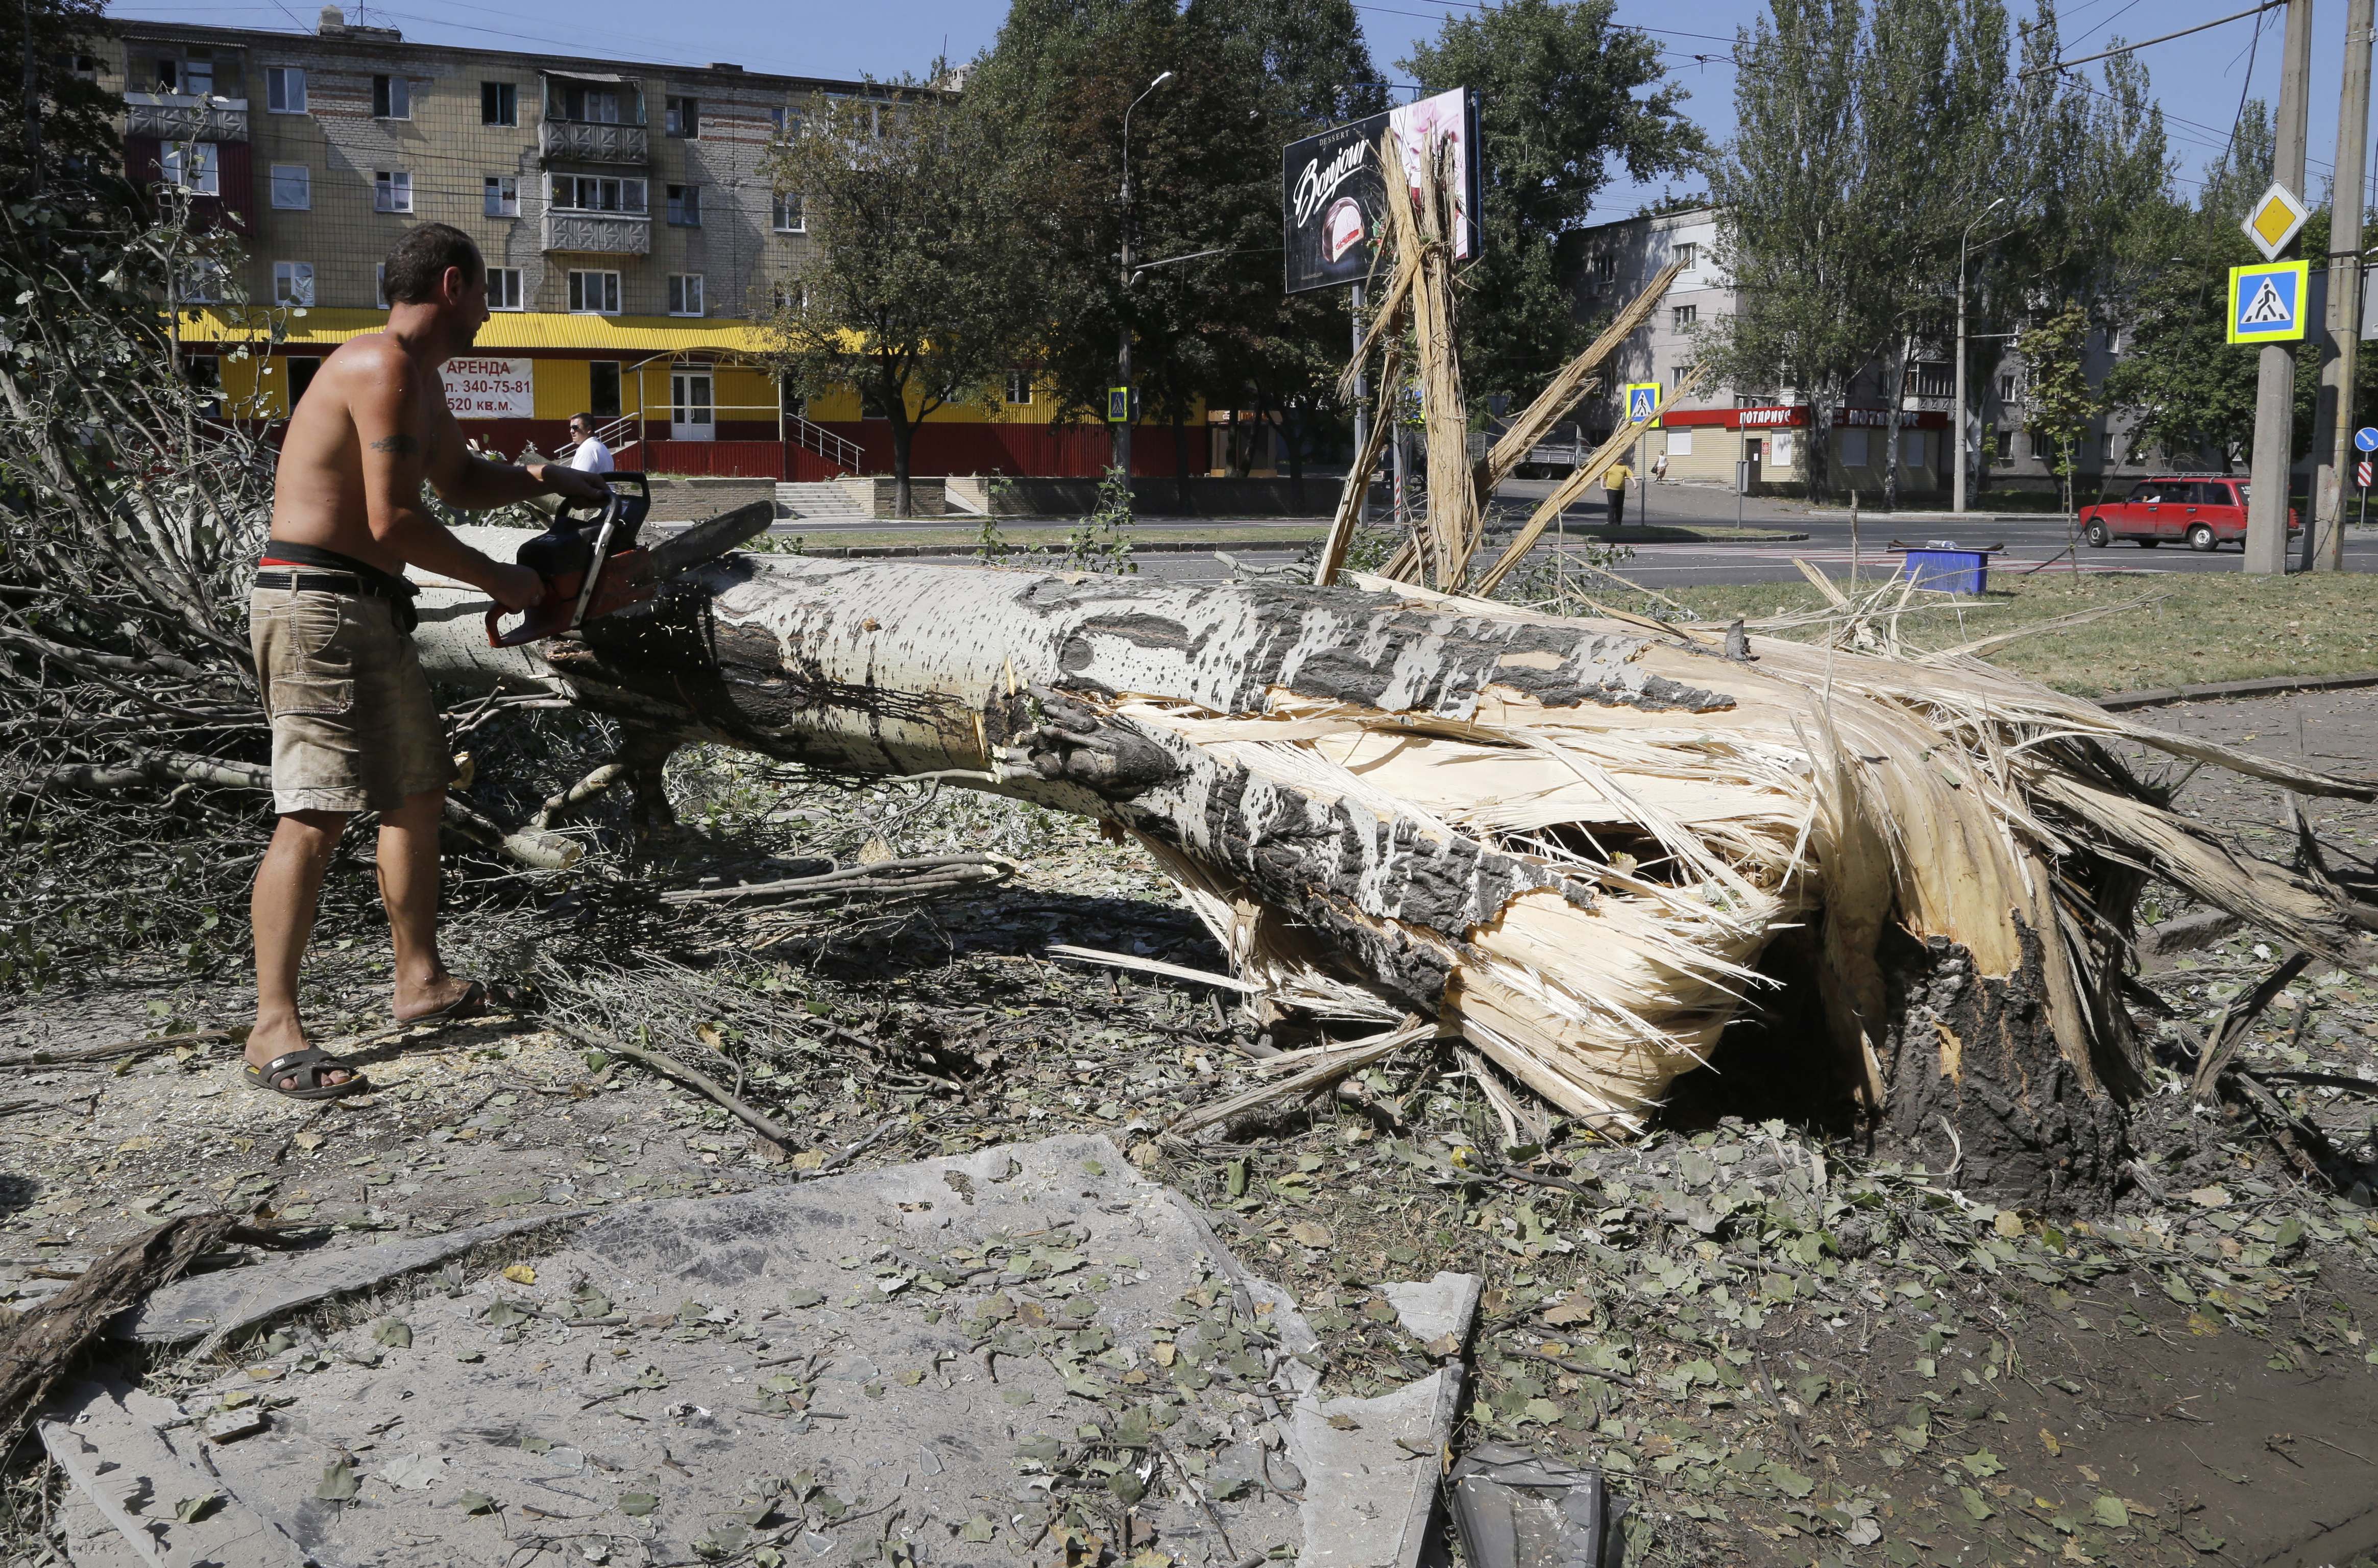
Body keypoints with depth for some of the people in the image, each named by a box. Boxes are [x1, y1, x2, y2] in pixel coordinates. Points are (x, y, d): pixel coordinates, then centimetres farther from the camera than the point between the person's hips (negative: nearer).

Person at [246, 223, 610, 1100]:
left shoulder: (418, 378, 19)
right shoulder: (384, 369, -15)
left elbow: (463, 481, 35)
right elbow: (392, 521, -21)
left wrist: (542, 481, 19)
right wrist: (496, 580, -10)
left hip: (370, 612, 11)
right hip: (318, 603, -11)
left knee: (419, 788, 16)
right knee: (316, 814, -16)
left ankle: (421, 980, 27)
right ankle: (274, 1030, -15)